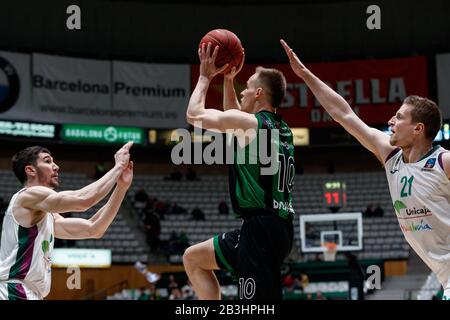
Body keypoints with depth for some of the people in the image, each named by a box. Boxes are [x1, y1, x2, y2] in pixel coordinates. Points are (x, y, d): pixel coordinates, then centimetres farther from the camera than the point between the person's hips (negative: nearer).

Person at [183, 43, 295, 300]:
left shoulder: (249, 122, -9)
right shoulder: (282, 129, 16)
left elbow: (194, 114, 1)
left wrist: (206, 76, 13)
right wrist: (228, 80, 29)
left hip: (261, 229, -9)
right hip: (278, 227, 9)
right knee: (193, 258, 21)